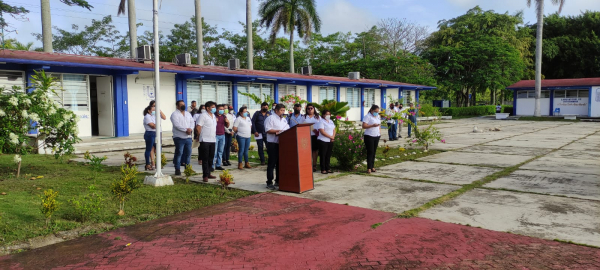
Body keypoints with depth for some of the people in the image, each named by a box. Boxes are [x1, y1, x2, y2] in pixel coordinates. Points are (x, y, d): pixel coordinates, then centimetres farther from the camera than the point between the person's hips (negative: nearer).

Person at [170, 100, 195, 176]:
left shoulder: (188, 114, 18)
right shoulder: (174, 114, -4)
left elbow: (192, 122, 9)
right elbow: (176, 125, -16)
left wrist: (191, 129, -11)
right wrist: (186, 129, -20)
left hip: (188, 137, 6)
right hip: (179, 137, -6)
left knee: (188, 153, 9)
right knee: (179, 153, -5)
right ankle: (177, 169, 0)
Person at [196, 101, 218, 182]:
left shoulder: (214, 116, 15)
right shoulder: (203, 116, -9)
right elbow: (198, 127, -13)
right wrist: (202, 136, -5)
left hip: (213, 140, 8)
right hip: (205, 140, -8)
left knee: (211, 158, 12)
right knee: (205, 158, -4)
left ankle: (208, 174, 22)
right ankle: (205, 175, -1)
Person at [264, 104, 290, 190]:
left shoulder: (284, 120, 20)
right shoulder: (271, 118, -5)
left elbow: (288, 129, 20)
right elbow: (268, 130, -14)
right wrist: (279, 131, -16)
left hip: (281, 143, 7)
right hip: (273, 144, -7)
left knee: (280, 163, 11)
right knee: (272, 163, -5)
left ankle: (278, 181, 21)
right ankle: (269, 183, 0)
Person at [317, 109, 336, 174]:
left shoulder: (331, 121, 16)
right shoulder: (321, 121, -8)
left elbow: (334, 130, 15)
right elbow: (322, 132, -17)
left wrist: (333, 136, -4)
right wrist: (330, 137, -14)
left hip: (330, 141, 7)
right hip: (323, 141, -7)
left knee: (328, 155, 10)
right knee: (323, 155, -2)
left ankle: (328, 168, 17)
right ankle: (323, 169, 2)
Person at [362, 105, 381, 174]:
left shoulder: (378, 116, 16)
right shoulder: (367, 116, -8)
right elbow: (364, 126, -15)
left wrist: (379, 131, 11)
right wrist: (372, 125, -24)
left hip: (376, 136, 7)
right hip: (369, 136, -7)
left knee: (374, 152, 8)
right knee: (370, 152, -9)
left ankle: (372, 167, 14)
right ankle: (369, 168, -7)